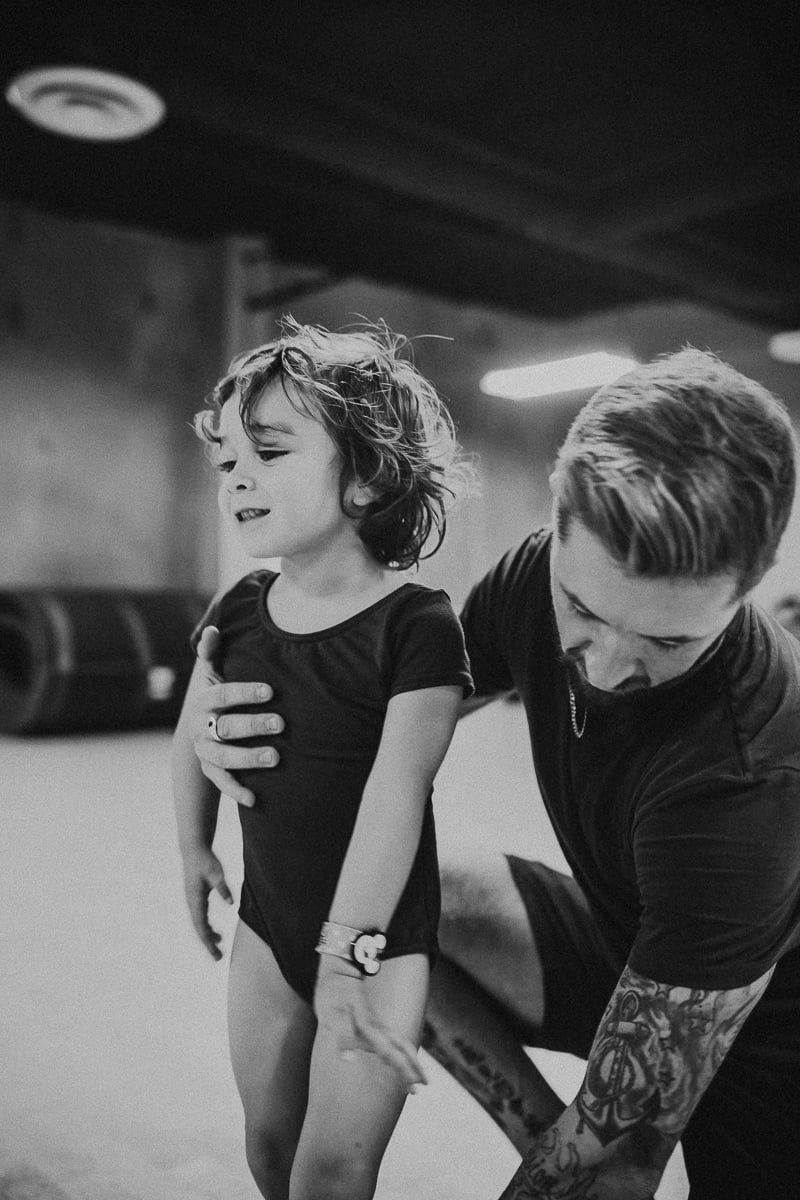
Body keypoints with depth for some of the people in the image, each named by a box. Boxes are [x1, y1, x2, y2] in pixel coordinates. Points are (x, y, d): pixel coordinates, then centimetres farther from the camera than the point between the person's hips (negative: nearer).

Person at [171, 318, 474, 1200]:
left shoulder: (416, 624, -21)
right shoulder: (237, 612, -3)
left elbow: (397, 787, -26)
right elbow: (194, 731, 13)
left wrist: (348, 951, -28)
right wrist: (195, 848, 16)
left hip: (378, 935, -5)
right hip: (268, 921, 6)